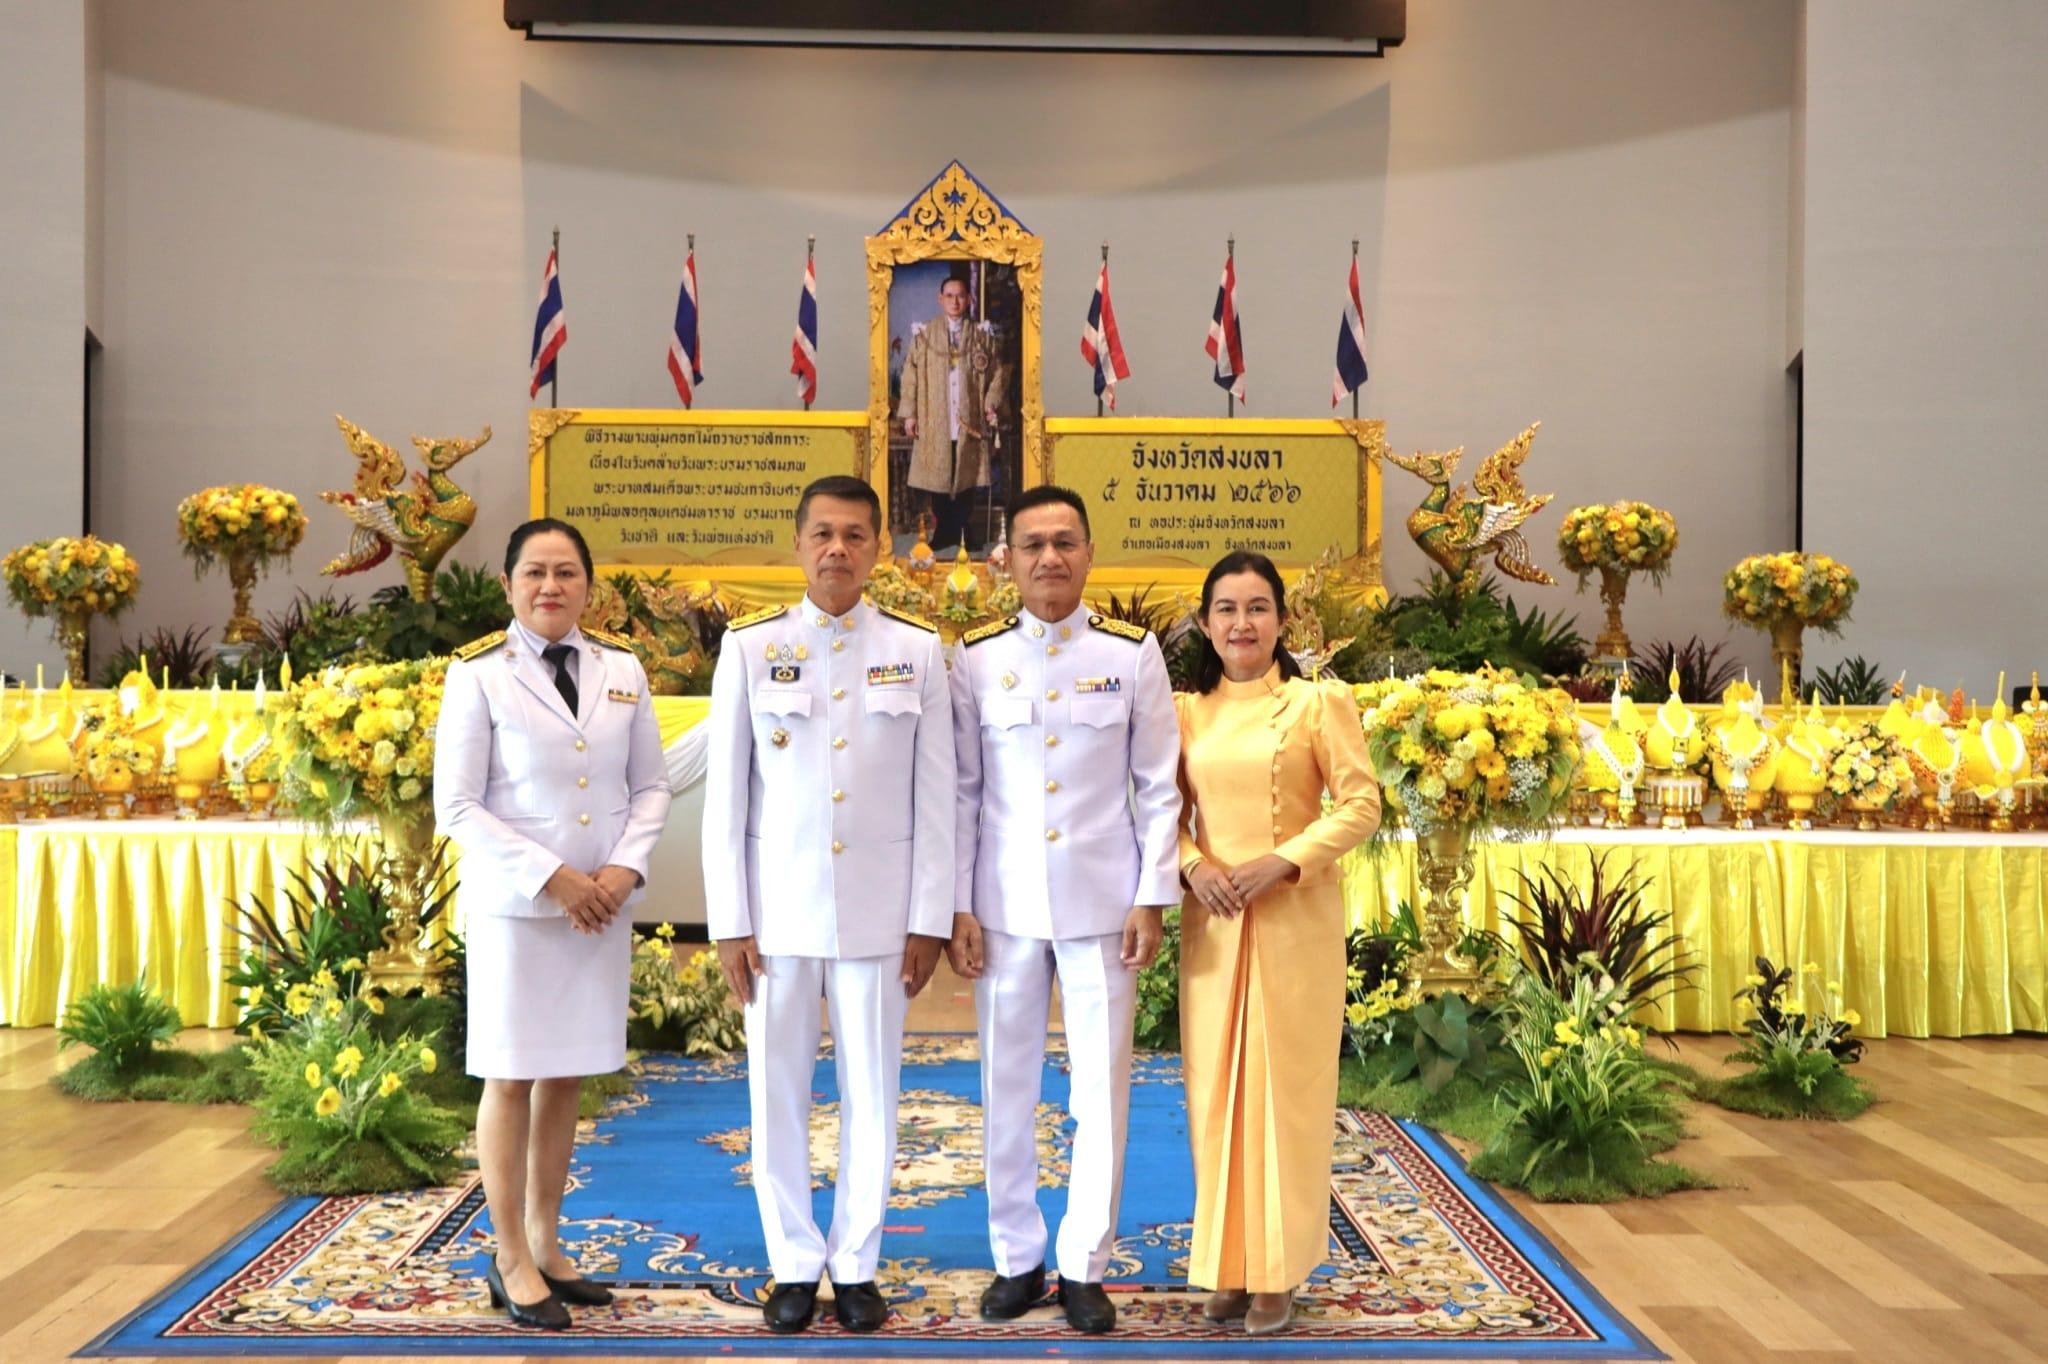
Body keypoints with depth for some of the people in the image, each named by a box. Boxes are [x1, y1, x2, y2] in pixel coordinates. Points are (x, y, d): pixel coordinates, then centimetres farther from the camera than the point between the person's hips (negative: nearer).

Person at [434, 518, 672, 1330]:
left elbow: (651, 786, 9)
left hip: (603, 905, 4)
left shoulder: (622, 671, 6)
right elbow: (457, 807, -8)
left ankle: (547, 1246, 23)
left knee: (566, 1078, 10)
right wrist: (552, 877, -15)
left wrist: (625, 870, -8)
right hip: (515, 906, -4)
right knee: (512, 1078, 3)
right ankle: (512, 1262, 16)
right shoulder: (478, 675, -6)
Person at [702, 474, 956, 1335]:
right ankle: (795, 1265, 22)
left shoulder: (917, 651, 1)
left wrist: (931, 918, -1)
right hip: (778, 908, 0)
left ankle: (856, 1266, 22)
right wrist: (730, 923, -3)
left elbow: (936, 796, 2)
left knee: (871, 1093, 7)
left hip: (877, 910, 0)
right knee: (777, 1093, 7)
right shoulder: (750, 647, 0)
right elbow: (725, 794, 0)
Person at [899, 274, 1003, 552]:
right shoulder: (924, 334, 3)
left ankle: (962, 529, 15)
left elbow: (996, 373, 7)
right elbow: (910, 374, 1)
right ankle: (944, 531, 13)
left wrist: (991, 403, -8)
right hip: (934, 422, -1)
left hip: (969, 421, 1)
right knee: (937, 478, 3)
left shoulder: (981, 335, 6)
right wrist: (909, 413, -5)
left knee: (966, 477, 4)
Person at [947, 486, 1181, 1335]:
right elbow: (961, 790, 3)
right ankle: (1017, 1256, 24)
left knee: (1101, 1086, 4)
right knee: (1007, 1083, 9)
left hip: (1102, 902, -1)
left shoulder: (1134, 653, -1)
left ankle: (1084, 1266, 18)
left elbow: (1159, 787, 1)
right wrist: (956, 905, 0)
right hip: (1005, 904, 1)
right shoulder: (976, 658, 2)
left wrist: (1152, 898, -4)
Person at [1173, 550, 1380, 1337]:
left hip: (1295, 921, -3)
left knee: (1285, 1083, 1)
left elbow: (1361, 806, -6)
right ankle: (1227, 1264, 19)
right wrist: (1193, 865, -10)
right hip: (1212, 920, 3)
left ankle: (1278, 1271, 13)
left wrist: (1283, 862, -17)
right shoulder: (1188, 712, 8)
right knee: (1216, 1085, 6)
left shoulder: (1318, 704, -2)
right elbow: (1169, 812, 10)